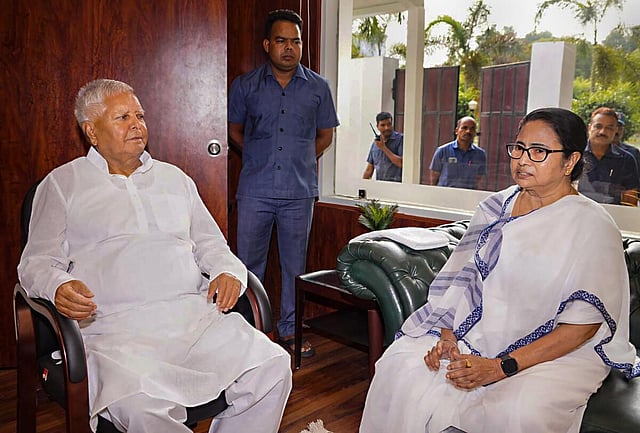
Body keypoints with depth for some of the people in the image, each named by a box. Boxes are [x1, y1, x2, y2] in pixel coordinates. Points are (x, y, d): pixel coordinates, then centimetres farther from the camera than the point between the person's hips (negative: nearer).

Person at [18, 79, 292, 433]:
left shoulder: (175, 178, 25)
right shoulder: (63, 183, 14)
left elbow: (210, 243, 26)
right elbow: (38, 260, 9)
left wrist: (229, 271, 3)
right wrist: (58, 286, -15)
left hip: (194, 314, 4)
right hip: (116, 324, -3)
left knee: (273, 367, -19)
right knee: (137, 400, -36)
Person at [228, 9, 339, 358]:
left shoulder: (317, 87, 5)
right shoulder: (245, 85, 4)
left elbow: (325, 136, 15)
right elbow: (235, 130, 16)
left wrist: (299, 161, 11)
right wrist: (260, 158, 12)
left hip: (299, 191, 1)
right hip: (255, 190, 0)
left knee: (294, 264, 9)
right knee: (249, 263, 6)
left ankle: (289, 329, 24)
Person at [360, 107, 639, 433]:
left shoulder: (592, 226, -9)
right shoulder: (495, 207, 7)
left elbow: (584, 324, -13)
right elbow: (461, 280, 8)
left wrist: (502, 367, -20)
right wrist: (447, 337, -8)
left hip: (558, 353, -4)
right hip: (475, 336, 4)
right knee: (400, 362, -16)